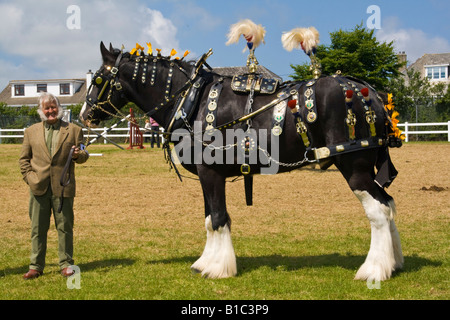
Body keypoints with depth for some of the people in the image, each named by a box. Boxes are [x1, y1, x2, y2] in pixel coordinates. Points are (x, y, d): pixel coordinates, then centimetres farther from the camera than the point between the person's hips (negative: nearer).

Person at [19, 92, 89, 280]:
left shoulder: (73, 130, 8)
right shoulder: (31, 132, 12)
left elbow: (83, 156, 8)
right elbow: (24, 158, 13)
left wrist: (78, 155, -15)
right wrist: (29, 177, -2)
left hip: (63, 187, -1)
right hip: (39, 187, 1)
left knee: (65, 227, 3)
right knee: (38, 228, 5)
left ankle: (66, 264, 14)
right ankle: (36, 266, 13)